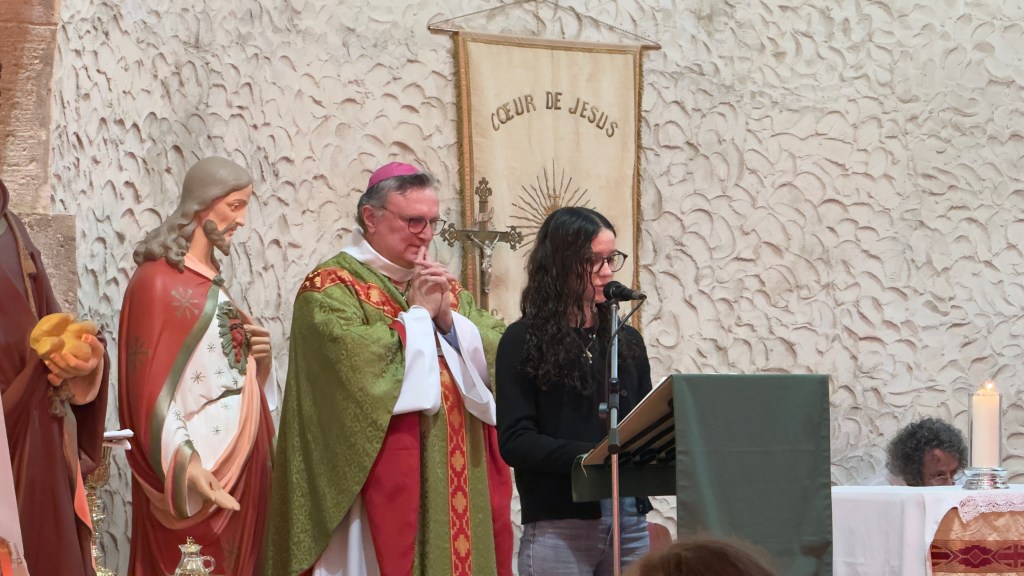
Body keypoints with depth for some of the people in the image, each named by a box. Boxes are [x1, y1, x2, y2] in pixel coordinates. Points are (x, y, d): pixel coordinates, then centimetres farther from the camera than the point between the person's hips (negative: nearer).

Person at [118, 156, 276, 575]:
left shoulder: (210, 279, 13)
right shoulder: (159, 280, -12)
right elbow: (152, 385, -17)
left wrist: (255, 352, 1)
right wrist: (185, 463, -27)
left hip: (238, 454, 8)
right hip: (199, 461, -8)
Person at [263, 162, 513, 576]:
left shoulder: (443, 287, 18)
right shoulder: (332, 287, -4)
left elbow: (499, 351, 9)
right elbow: (355, 359, -22)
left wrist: (448, 319, -7)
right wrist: (417, 314, -9)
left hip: (457, 473, 6)